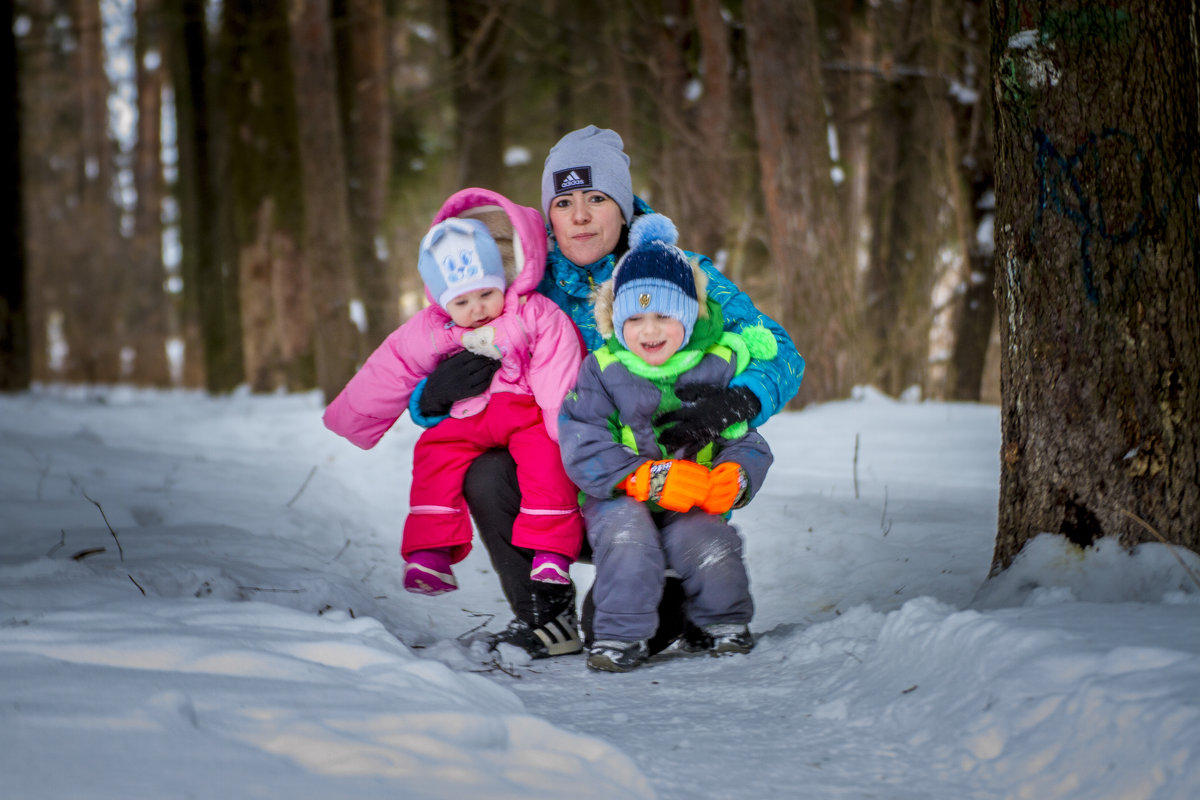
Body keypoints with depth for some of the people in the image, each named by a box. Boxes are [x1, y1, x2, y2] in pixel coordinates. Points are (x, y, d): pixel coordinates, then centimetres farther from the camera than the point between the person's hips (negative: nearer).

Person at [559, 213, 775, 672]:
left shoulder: (718, 367, 0)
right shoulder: (603, 371, -4)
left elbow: (747, 442, 3)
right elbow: (583, 449, -12)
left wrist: (734, 478, -22)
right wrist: (650, 479, -24)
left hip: (694, 503, 1)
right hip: (621, 497, -1)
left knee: (702, 539, -28)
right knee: (626, 530, -32)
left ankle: (725, 621, 2)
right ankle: (622, 633, -17)